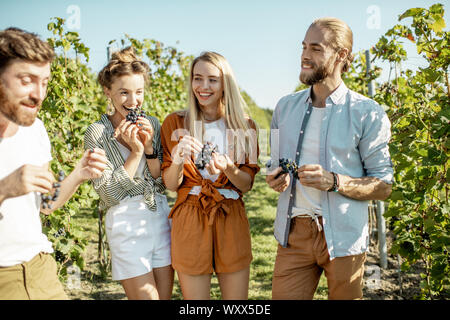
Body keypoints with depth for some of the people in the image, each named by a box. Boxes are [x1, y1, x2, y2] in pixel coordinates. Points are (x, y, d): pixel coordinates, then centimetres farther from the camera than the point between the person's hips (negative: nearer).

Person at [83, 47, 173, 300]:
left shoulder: (152, 124, 5)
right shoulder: (97, 132, -6)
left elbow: (163, 184, 3)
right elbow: (109, 192, -11)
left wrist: (149, 147, -10)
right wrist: (136, 151, -16)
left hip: (162, 217, 5)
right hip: (127, 223, -4)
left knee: (166, 295, 12)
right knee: (146, 296, 0)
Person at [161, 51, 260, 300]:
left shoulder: (244, 126, 5)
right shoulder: (175, 123, 1)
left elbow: (247, 185, 3)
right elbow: (170, 185, 0)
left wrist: (227, 168, -17)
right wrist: (178, 158, -21)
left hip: (231, 221, 2)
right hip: (190, 221, -1)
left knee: (237, 296, 10)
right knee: (194, 301, 7)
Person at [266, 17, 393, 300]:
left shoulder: (367, 114, -5)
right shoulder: (286, 107, 10)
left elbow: (383, 187, -5)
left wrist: (334, 182, -21)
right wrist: (275, 179, -3)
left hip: (343, 236, -3)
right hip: (294, 233, 3)